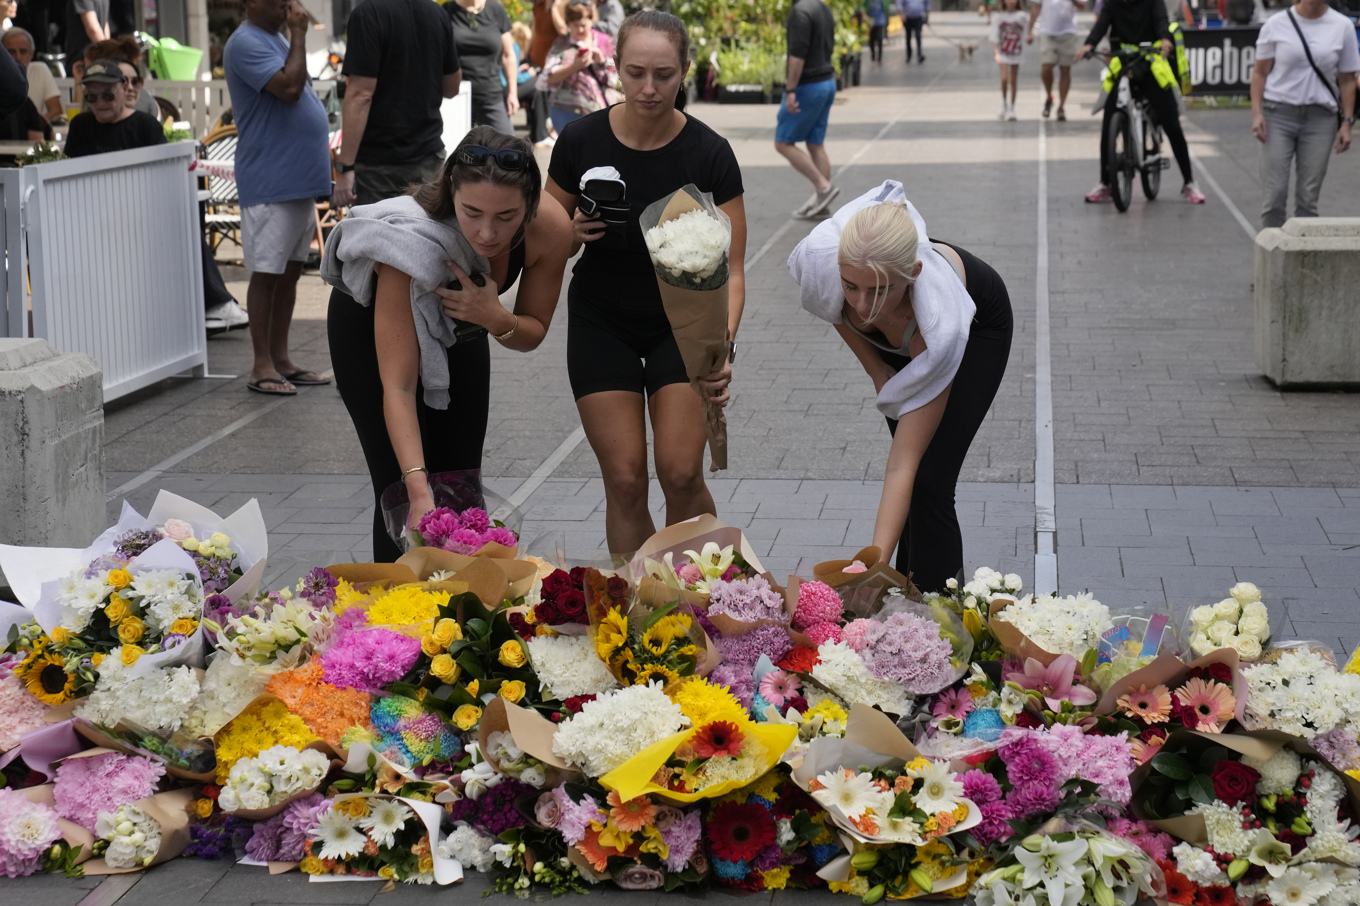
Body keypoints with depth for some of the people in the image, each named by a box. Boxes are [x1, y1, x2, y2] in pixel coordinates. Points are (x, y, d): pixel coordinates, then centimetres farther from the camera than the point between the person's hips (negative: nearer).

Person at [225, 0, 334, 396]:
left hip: (299, 180, 9)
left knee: (291, 271, 11)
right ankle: (262, 367, 2)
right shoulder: (246, 44, -14)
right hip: (270, 183, -9)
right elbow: (289, 87, -25)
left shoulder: (276, 40, 16)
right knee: (266, 273, -4)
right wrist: (299, 34, -17)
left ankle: (281, 359, 18)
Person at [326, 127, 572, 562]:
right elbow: (397, 387, -41)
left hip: (458, 329, 4)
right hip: (369, 326, -4)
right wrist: (418, 490, -52)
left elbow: (532, 334, -13)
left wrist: (496, 319, -36)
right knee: (402, 493, -10)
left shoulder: (550, 229, -31)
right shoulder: (415, 241, -43)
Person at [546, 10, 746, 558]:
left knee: (680, 473, -11)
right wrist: (574, 234, -25)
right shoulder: (581, 141, -14)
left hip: (680, 321, -1)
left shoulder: (709, 154, -18)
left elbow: (729, 268, -16)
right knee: (625, 478, -6)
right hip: (601, 322, 1)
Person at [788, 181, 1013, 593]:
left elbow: (902, 468, -41)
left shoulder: (942, 324, -45)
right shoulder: (821, 253, -39)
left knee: (928, 482, -14)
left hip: (979, 324, -4)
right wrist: (875, 369, -10)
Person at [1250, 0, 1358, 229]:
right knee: (1275, 193, -5)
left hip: (1320, 118, 1)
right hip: (1278, 115, -1)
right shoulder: (1277, 24, 0)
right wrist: (1256, 112, -6)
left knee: (1308, 197, 3)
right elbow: (1260, 72, 3)